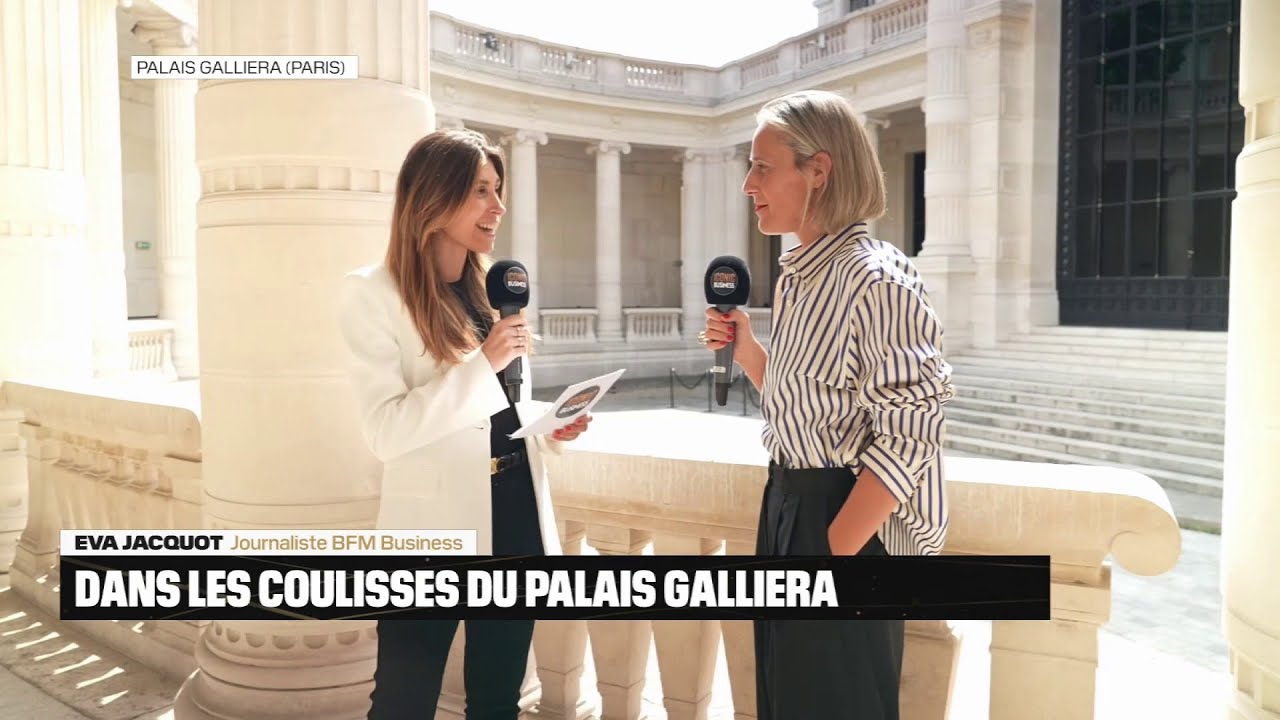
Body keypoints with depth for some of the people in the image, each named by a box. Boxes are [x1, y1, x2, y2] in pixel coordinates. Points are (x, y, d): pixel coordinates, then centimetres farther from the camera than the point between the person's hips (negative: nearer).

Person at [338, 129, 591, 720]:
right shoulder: (374, 291, -10)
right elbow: (385, 431, -19)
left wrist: (550, 429, 0)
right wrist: (482, 362, -21)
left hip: (514, 518, 6)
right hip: (435, 529, -6)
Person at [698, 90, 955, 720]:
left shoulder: (877, 279, -19)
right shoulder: (797, 278, 8)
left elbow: (907, 438, -21)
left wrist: (831, 555, -20)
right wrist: (745, 352, 1)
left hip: (848, 526, -9)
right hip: (786, 508, 9)